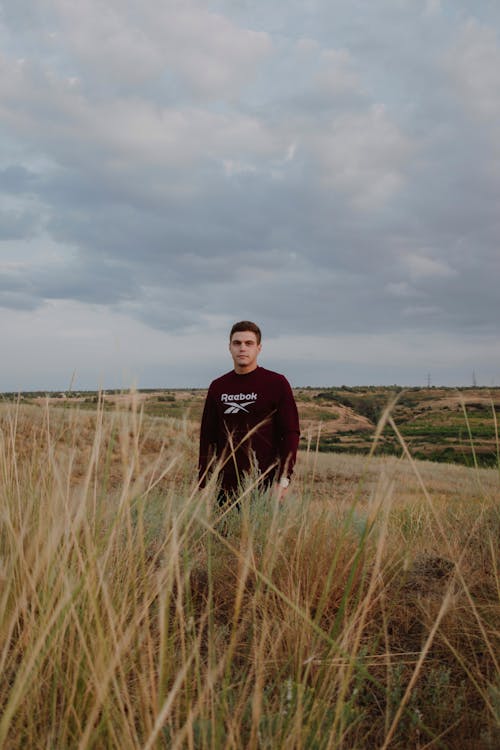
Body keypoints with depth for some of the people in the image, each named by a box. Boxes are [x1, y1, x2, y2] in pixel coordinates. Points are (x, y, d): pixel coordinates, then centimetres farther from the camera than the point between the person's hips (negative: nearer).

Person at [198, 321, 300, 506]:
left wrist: (283, 480, -12)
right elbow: (207, 437, 14)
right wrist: (203, 485, 9)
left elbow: (290, 433, -4)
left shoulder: (276, 383, -1)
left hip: (265, 486, -4)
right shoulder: (217, 387, 11)